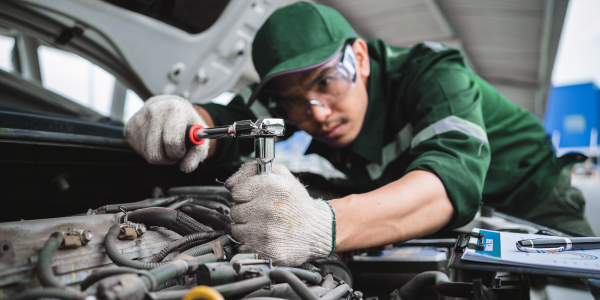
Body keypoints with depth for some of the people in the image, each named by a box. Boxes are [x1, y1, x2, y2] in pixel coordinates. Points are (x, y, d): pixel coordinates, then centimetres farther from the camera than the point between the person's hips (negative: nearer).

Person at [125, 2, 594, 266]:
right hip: (448, 226, 3)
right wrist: (185, 123, -40)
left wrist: (324, 227, -61)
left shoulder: (432, 74, -28)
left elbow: (453, 177, -44)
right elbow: (227, 121, -15)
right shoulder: (299, 87, -12)